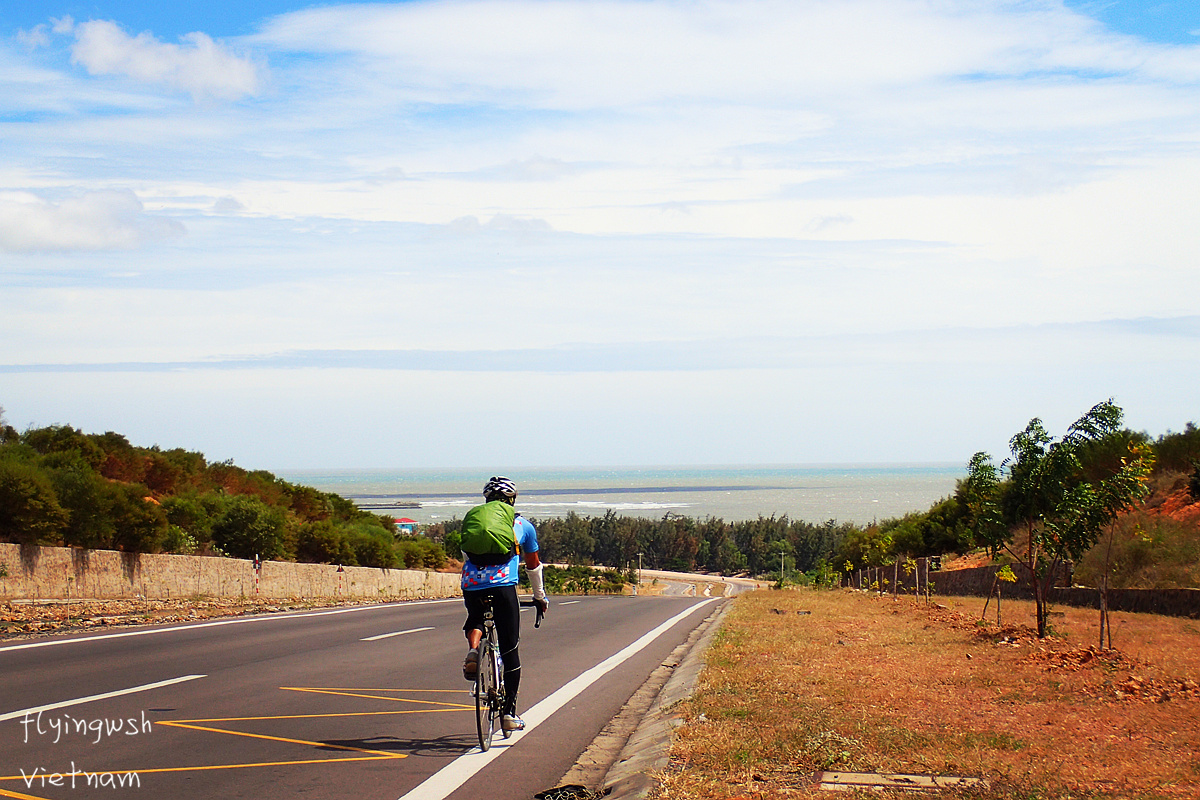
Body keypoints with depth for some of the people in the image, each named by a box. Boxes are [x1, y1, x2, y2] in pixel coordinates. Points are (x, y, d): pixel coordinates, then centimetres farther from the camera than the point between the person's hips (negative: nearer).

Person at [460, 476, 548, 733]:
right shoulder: (523, 525, 23)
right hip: (503, 584, -2)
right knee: (509, 649, 7)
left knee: (474, 621, 33)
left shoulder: (472, 517, 27)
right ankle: (509, 713, 7)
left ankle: (473, 649, -1)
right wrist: (540, 597, 48)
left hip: (471, 584, 2)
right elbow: (533, 566, 34)